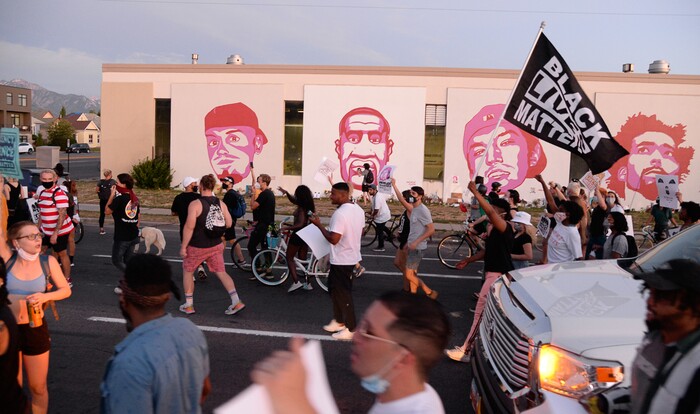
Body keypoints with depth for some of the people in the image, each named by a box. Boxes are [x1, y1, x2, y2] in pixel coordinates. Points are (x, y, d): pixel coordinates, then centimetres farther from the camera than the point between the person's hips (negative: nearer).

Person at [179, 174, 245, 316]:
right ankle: (236, 302, -2)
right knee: (221, 273, 8)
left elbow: (189, 227, -20)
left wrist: (183, 247, -14)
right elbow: (228, 224, 4)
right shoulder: (220, 203, 0)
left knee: (187, 272, 16)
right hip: (216, 245, 4)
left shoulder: (195, 204, -16)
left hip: (197, 247, -4)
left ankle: (188, 305, 21)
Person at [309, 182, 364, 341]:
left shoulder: (339, 213, -25)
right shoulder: (358, 209, 5)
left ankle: (351, 329, 13)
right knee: (334, 288, 21)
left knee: (343, 293, 3)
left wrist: (319, 225, -17)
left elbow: (333, 239, -26)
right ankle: (339, 320, 31)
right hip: (352, 256, 10)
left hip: (341, 260, -10)